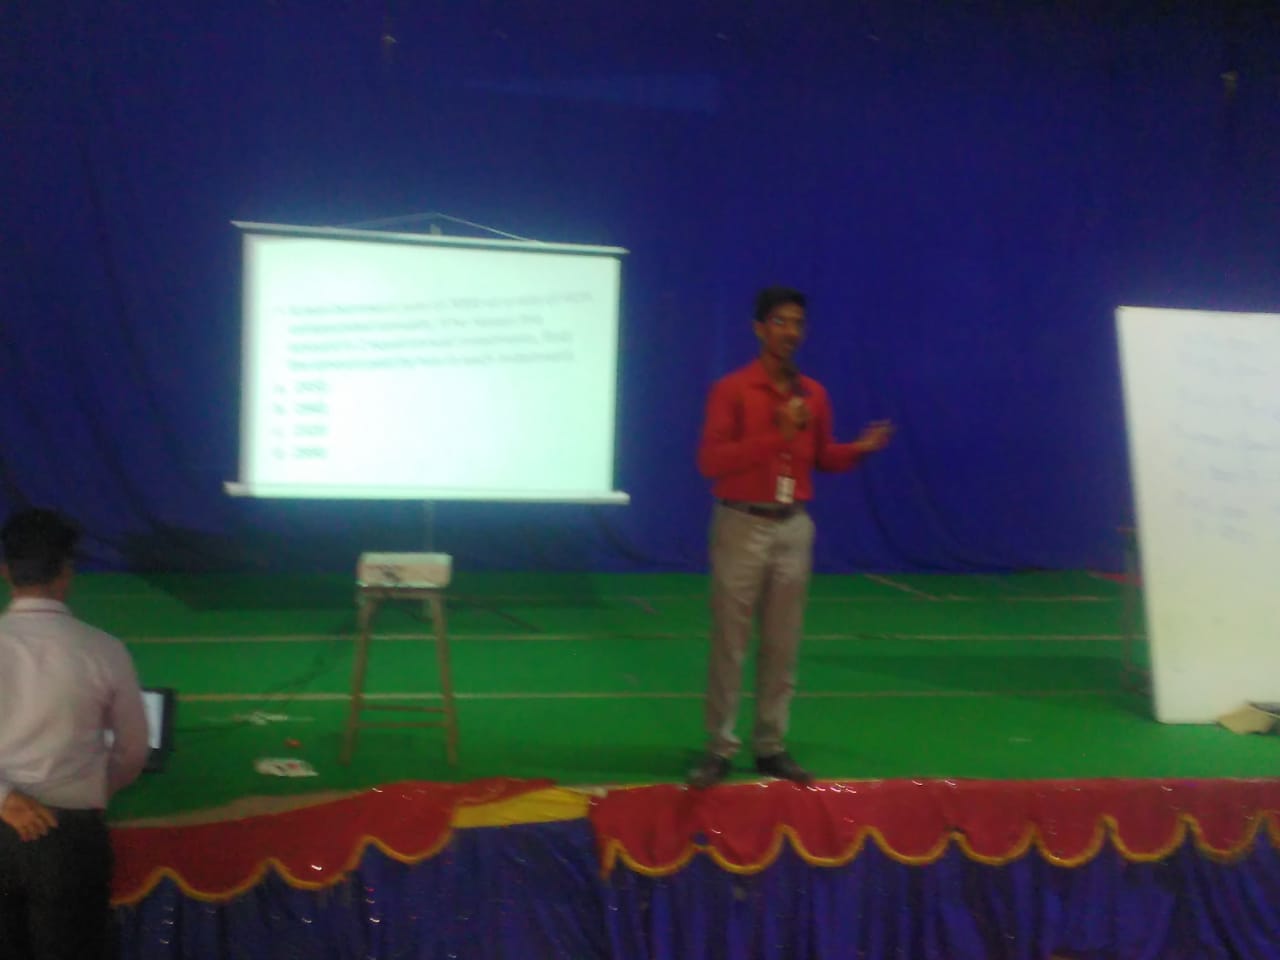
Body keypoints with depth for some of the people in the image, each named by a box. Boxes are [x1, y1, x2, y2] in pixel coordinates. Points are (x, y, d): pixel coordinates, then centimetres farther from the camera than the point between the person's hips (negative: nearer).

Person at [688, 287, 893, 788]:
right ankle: (719, 748, 7)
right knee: (729, 642, -1)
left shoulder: (814, 394, 7)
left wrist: (861, 448, -3)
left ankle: (771, 747, 15)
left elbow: (824, 458, 17)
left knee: (782, 644, 7)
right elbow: (710, 461, -16)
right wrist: (777, 434, -20)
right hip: (742, 525, -4)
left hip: (794, 527, 4)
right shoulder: (731, 390, -8)